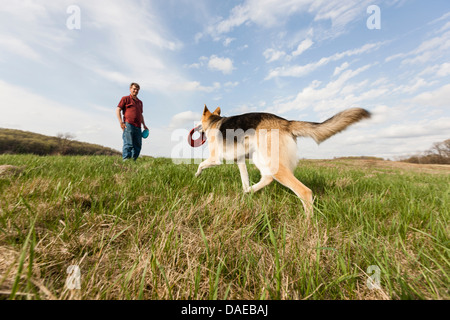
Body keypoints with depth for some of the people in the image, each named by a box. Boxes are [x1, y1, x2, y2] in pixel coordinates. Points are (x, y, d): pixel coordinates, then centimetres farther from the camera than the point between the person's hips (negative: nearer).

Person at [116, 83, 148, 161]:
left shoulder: (140, 102, 26)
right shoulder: (125, 98, 9)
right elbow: (117, 110, 2)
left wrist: (144, 125, 20)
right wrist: (121, 122, -9)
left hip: (138, 127, 6)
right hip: (128, 125, -6)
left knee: (138, 145, 3)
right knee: (128, 144, -11)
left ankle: (133, 160, 10)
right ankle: (126, 159, -8)